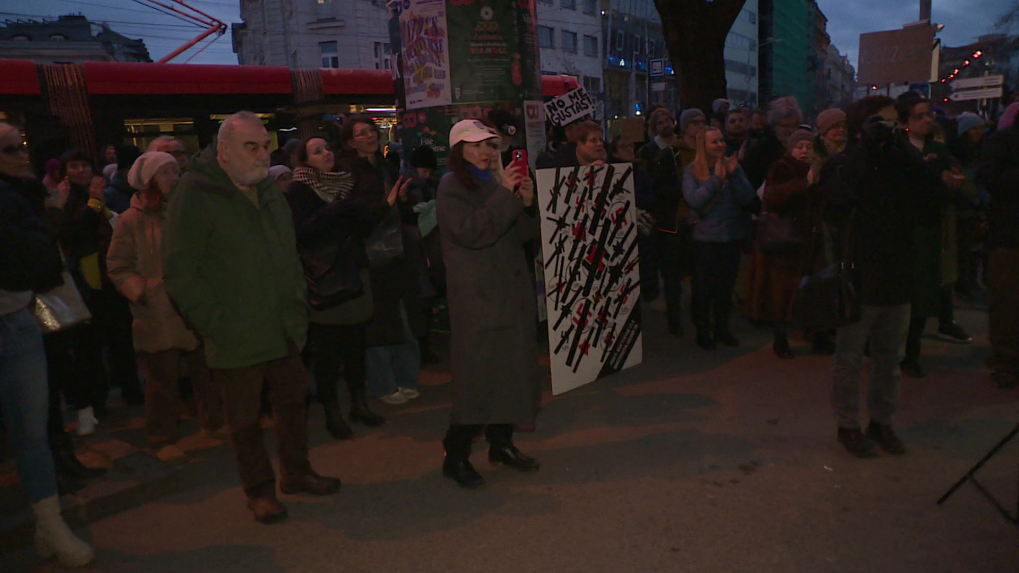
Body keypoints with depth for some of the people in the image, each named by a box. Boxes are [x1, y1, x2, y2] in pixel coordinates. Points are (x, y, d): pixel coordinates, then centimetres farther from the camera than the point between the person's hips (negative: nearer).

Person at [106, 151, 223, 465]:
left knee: (208, 372, 10)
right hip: (158, 318, -3)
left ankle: (214, 422, 29)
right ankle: (163, 439, 17)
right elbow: (118, 266, -2)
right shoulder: (131, 221, -1)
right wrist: (141, 289, -17)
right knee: (163, 380, 3)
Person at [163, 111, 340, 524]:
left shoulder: (267, 188, 9)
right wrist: (216, 325, -17)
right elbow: (179, 273, -15)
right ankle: (259, 490, 27)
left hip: (284, 329, 7)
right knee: (245, 419, 8)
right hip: (237, 338, -6)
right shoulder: (194, 195, -13)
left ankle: (296, 473, 36)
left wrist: (298, 300, 11)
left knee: (292, 401, 17)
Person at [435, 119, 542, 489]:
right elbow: (473, 233, -20)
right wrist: (506, 196, -19)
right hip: (476, 296, -8)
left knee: (510, 369, 10)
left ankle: (501, 443, 24)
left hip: (511, 292, 8)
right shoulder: (452, 187, -4)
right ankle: (456, 456, 4)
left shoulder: (493, 185, 19)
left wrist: (526, 204, -4)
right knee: (476, 374, -7)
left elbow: (522, 235, 14)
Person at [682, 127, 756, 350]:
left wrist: (734, 174, -17)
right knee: (703, 288, 2)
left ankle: (722, 328, 28)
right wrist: (716, 178, -19)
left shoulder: (733, 166, 4)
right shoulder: (692, 171, -3)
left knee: (726, 286, 13)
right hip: (705, 238, -3)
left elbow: (747, 198, -5)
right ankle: (702, 330, 17)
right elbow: (694, 200, -17)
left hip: (732, 237, 3)